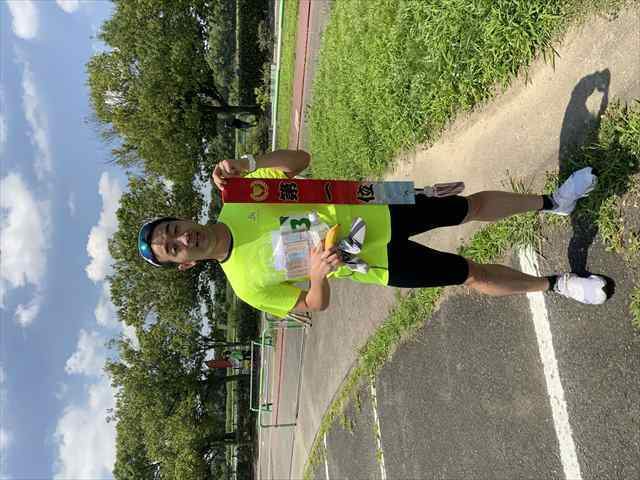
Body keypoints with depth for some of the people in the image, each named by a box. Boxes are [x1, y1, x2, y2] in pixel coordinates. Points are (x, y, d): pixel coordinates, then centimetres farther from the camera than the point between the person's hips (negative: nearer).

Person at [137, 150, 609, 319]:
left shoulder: (236, 202, -5)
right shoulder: (247, 283, -12)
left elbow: (300, 158, -4)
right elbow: (314, 306, -6)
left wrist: (246, 163, -22)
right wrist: (317, 273, -30)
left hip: (373, 208, 3)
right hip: (380, 262, -3)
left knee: (473, 206, 9)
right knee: (474, 274, -2)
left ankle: (554, 201, 34)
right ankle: (557, 283, 23)